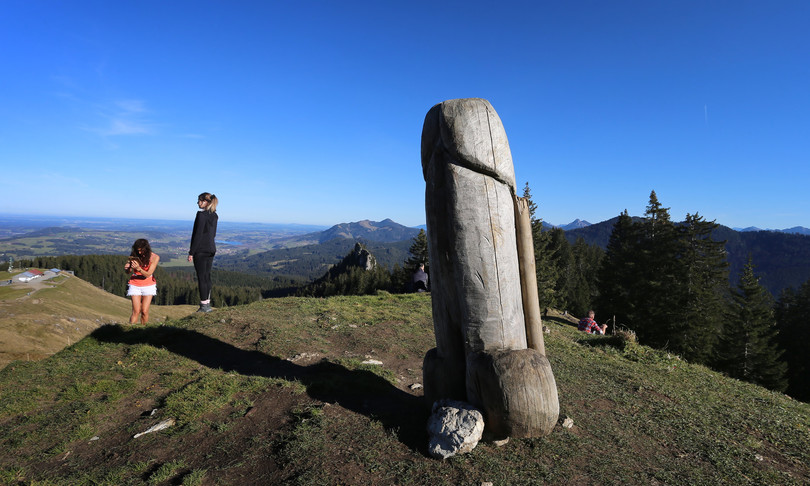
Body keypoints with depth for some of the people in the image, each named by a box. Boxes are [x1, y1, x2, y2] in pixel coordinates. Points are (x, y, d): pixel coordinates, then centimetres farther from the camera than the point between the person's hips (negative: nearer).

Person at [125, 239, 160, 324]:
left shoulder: (154, 257, -12)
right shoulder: (134, 255, -7)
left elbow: (148, 274, -15)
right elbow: (128, 272, 0)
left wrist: (138, 268, -33)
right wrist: (127, 268, -23)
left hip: (148, 285, -1)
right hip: (135, 285, 1)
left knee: (144, 311, -4)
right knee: (136, 311, -7)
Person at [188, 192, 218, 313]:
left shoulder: (201, 215, -14)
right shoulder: (214, 215, 10)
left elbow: (198, 234, -17)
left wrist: (191, 252, -13)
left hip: (200, 250, -8)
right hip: (211, 249, 8)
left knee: (201, 277, -2)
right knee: (207, 276, 13)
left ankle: (204, 305, 2)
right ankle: (207, 304, 18)